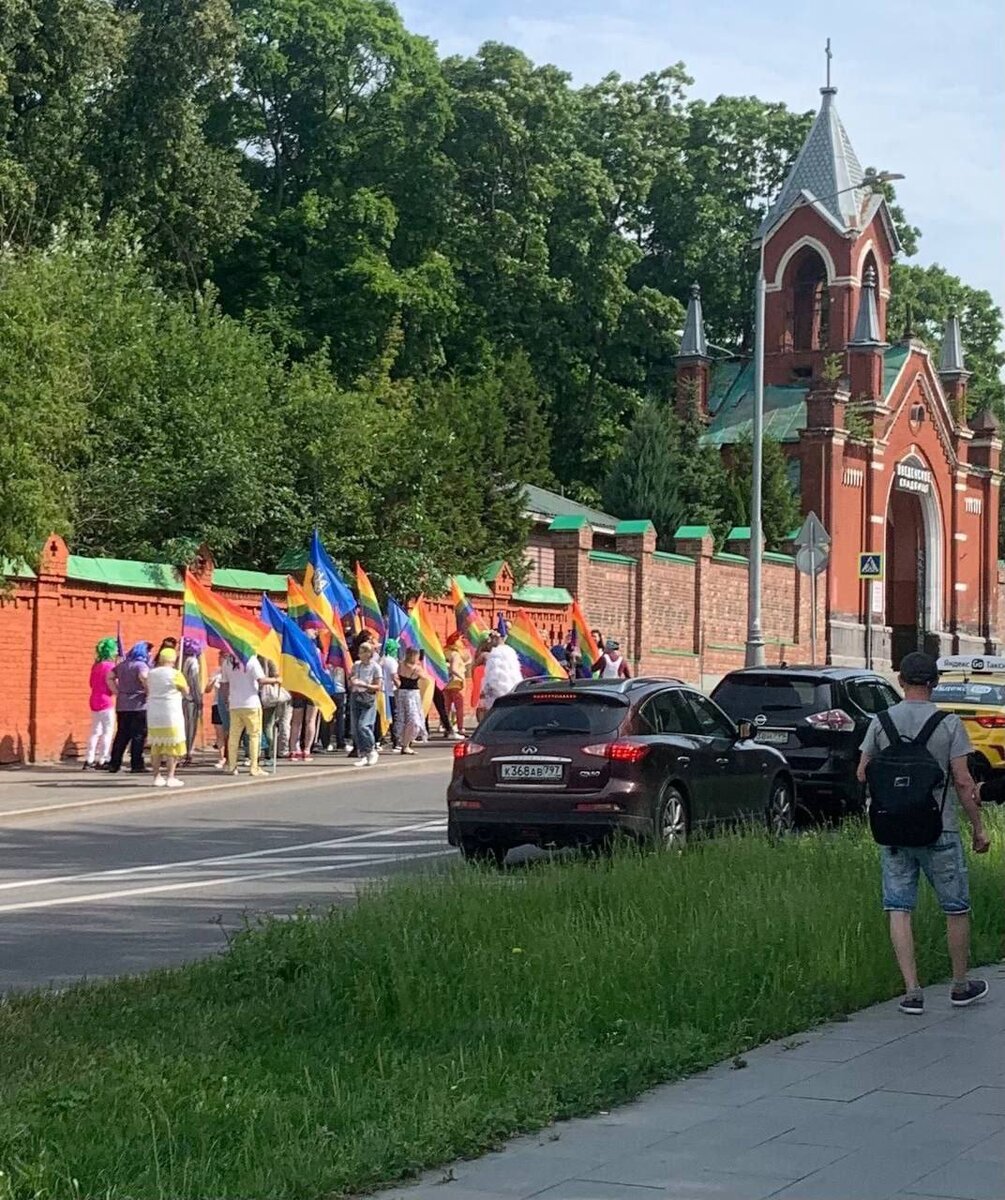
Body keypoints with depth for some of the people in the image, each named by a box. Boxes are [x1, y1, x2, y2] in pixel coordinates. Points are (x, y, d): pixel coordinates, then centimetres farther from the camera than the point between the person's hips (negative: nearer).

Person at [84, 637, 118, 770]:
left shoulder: (95, 665, 11)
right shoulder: (109, 666, -13)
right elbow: (111, 684, -18)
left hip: (94, 701, 8)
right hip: (106, 702, -8)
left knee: (95, 732, 12)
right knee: (108, 732, -1)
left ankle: (89, 760, 11)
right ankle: (102, 761, -3)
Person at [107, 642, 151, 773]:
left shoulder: (122, 665, 13)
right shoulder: (141, 665, -9)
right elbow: (143, 677, -29)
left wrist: (117, 691, 12)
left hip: (122, 706, 7)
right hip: (138, 705, -7)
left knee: (121, 735, 11)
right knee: (138, 735, 0)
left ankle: (114, 764, 10)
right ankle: (136, 765, -1)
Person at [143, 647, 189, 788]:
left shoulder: (151, 673, 5)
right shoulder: (175, 674, -10)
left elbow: (147, 690, 14)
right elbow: (186, 691, -2)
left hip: (153, 716, 5)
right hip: (171, 716, -5)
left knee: (156, 747, 11)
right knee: (173, 747, 1)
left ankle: (157, 777, 10)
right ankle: (170, 777, -2)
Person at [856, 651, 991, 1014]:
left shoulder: (882, 722, 0)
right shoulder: (948, 723, -8)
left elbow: (862, 774, 5)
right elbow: (963, 782, -10)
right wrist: (978, 828, -1)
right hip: (940, 830, -2)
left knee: (899, 909, 4)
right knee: (956, 908, 13)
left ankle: (912, 990, -2)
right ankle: (960, 986, 24)